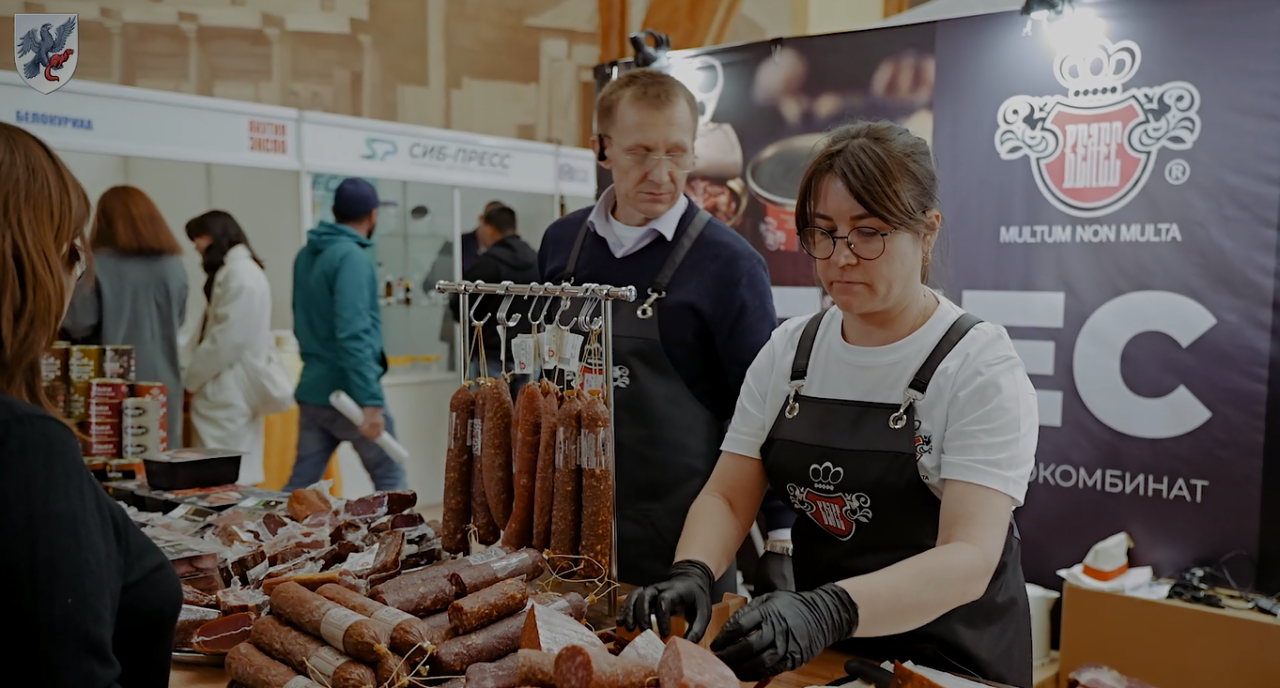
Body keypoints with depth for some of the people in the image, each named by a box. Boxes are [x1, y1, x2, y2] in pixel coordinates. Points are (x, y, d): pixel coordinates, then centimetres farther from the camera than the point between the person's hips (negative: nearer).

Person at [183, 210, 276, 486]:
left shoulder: (239, 274, -13)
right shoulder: (235, 272, 19)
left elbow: (226, 339, -18)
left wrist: (189, 379, -7)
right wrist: (195, 377, 10)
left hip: (228, 397, -10)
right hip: (229, 394, 10)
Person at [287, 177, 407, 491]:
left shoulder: (306, 255, 12)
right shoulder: (352, 257, -15)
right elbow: (352, 334, -24)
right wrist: (370, 401, -27)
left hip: (313, 390, 8)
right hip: (349, 394, -8)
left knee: (300, 485, 9)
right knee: (390, 480, 7)